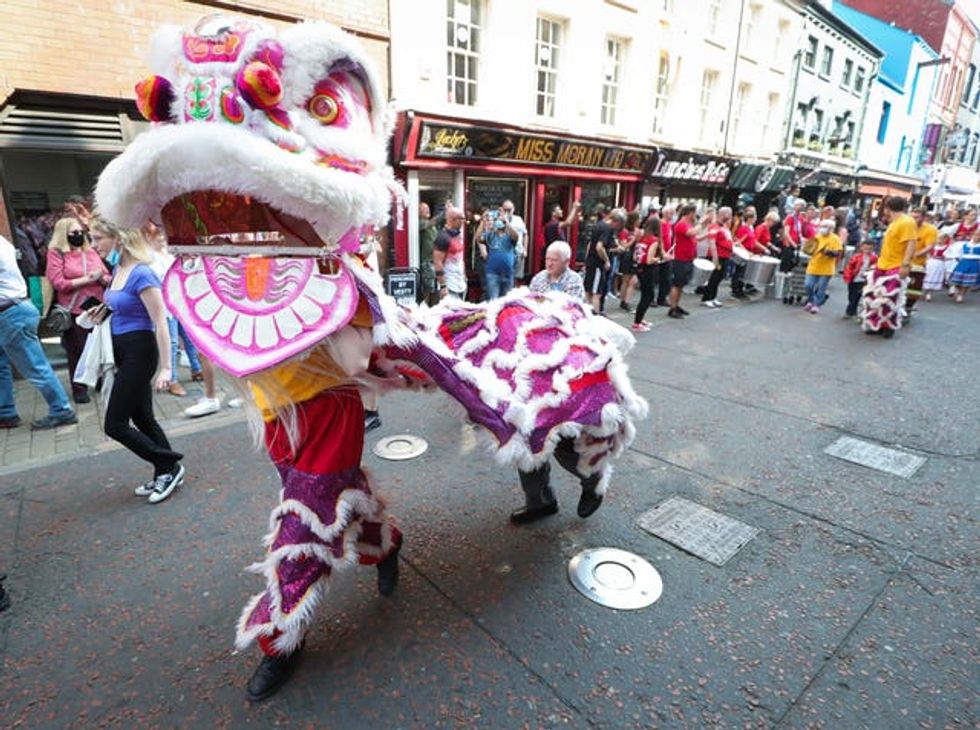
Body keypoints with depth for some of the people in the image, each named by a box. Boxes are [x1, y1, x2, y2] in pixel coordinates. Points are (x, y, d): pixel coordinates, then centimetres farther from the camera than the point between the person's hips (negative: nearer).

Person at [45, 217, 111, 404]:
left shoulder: (91, 252, 12)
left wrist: (102, 278, -11)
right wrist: (87, 279, -15)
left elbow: (108, 278, 12)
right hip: (73, 311, -4)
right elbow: (59, 283, -10)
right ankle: (79, 389, 12)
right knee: (77, 352, 3)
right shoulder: (56, 254, -1)